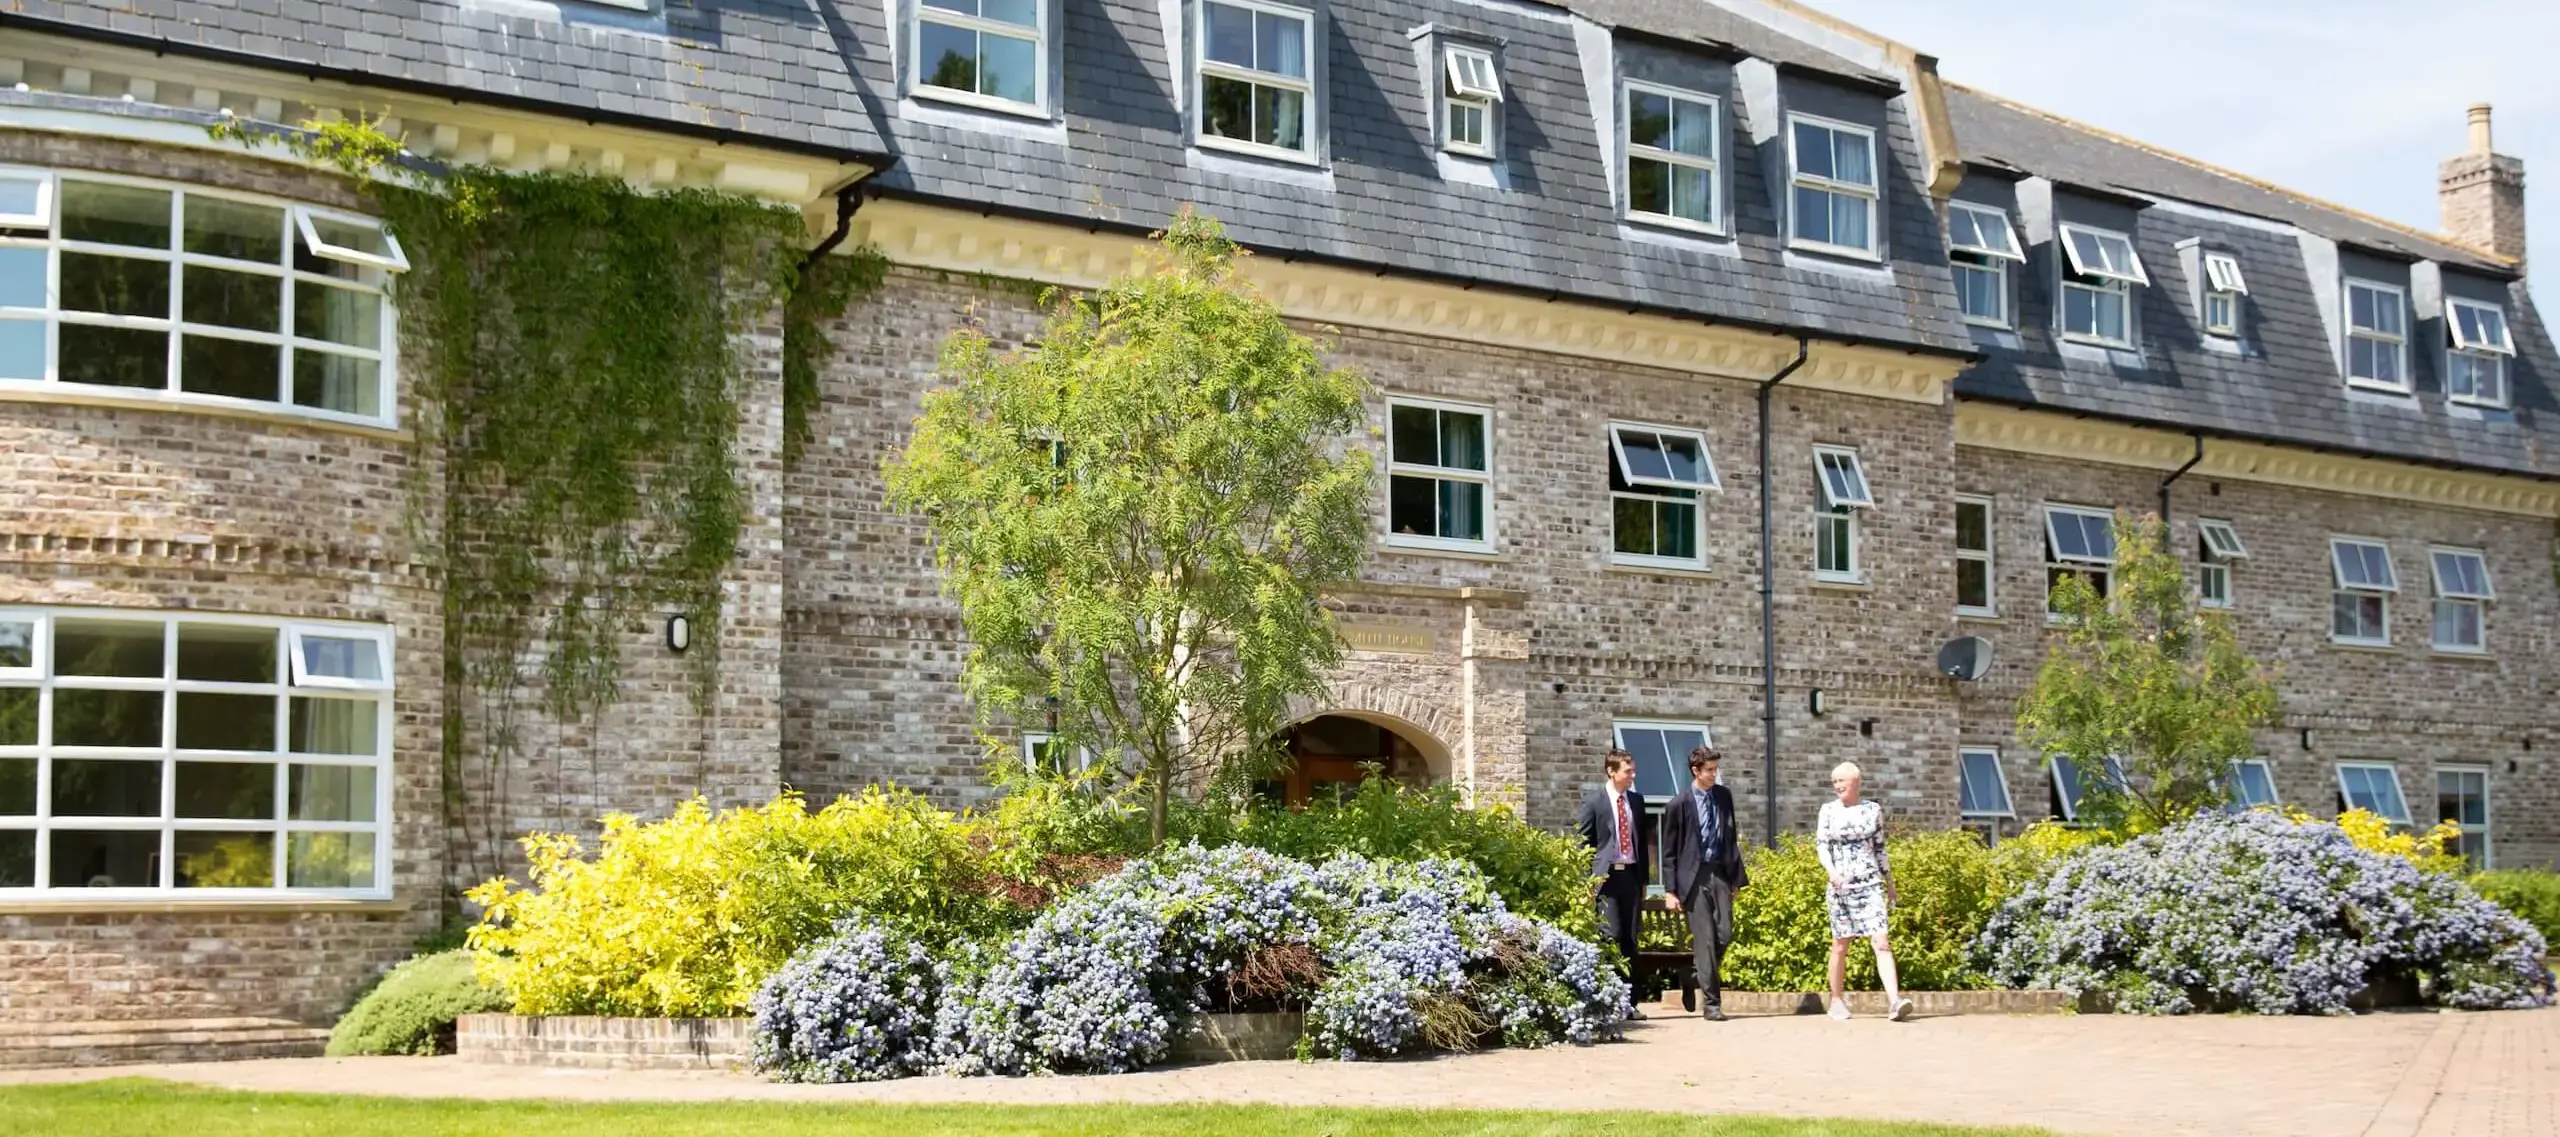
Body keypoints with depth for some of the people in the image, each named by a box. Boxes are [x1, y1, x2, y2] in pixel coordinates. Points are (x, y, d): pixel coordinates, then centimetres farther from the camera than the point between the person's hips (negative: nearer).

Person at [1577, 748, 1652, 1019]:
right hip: (1606, 876, -5)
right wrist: (1588, 881, -8)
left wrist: (1644, 879, 13)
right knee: (1611, 935, -12)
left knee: (1630, 940, 5)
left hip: (1631, 875, 5)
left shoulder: (1637, 800, 13)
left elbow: (1643, 841, 18)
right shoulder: (1593, 802, -2)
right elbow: (1585, 843, -1)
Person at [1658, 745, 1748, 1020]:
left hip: (1720, 873, 4)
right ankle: (1712, 1003, 0)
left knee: (1724, 935, -1)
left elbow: (1731, 837, 16)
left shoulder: (1724, 796, 8)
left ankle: (1695, 980, 23)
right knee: (1705, 939, -5)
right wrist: (1670, 890, -6)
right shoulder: (1679, 804, -5)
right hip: (1694, 876, -4)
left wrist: (1737, 876, 13)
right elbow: (1669, 851, -2)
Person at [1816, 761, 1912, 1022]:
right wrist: (1831, 871, -20)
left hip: (1870, 884, 0)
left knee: (1881, 942, -11)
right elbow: (1821, 845, -2)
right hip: (1841, 885, 0)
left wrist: (1890, 884, 15)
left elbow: (1880, 849, 13)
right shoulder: (1829, 810, 4)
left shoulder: (1873, 810, 6)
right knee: (1840, 945, 6)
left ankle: (1894, 1000, -20)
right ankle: (1837, 1000, 19)